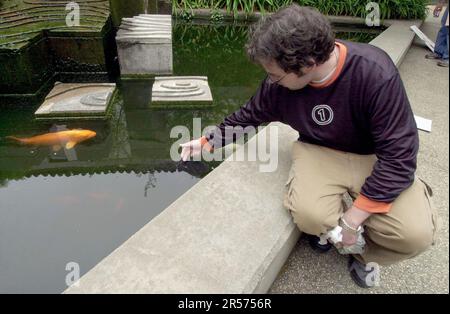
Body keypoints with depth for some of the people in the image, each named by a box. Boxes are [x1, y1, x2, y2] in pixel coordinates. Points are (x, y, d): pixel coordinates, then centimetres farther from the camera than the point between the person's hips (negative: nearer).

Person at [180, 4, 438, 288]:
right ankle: (327, 227, 9)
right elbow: (247, 117, 5)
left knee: (415, 233, -25)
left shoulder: (375, 73, -29)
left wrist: (351, 220, -24)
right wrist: (207, 142, 7)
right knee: (310, 216, -30)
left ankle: (365, 252, 10)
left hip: (375, 158, -1)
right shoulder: (279, 83, -16)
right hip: (320, 151, 2)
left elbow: (399, 156, -25)